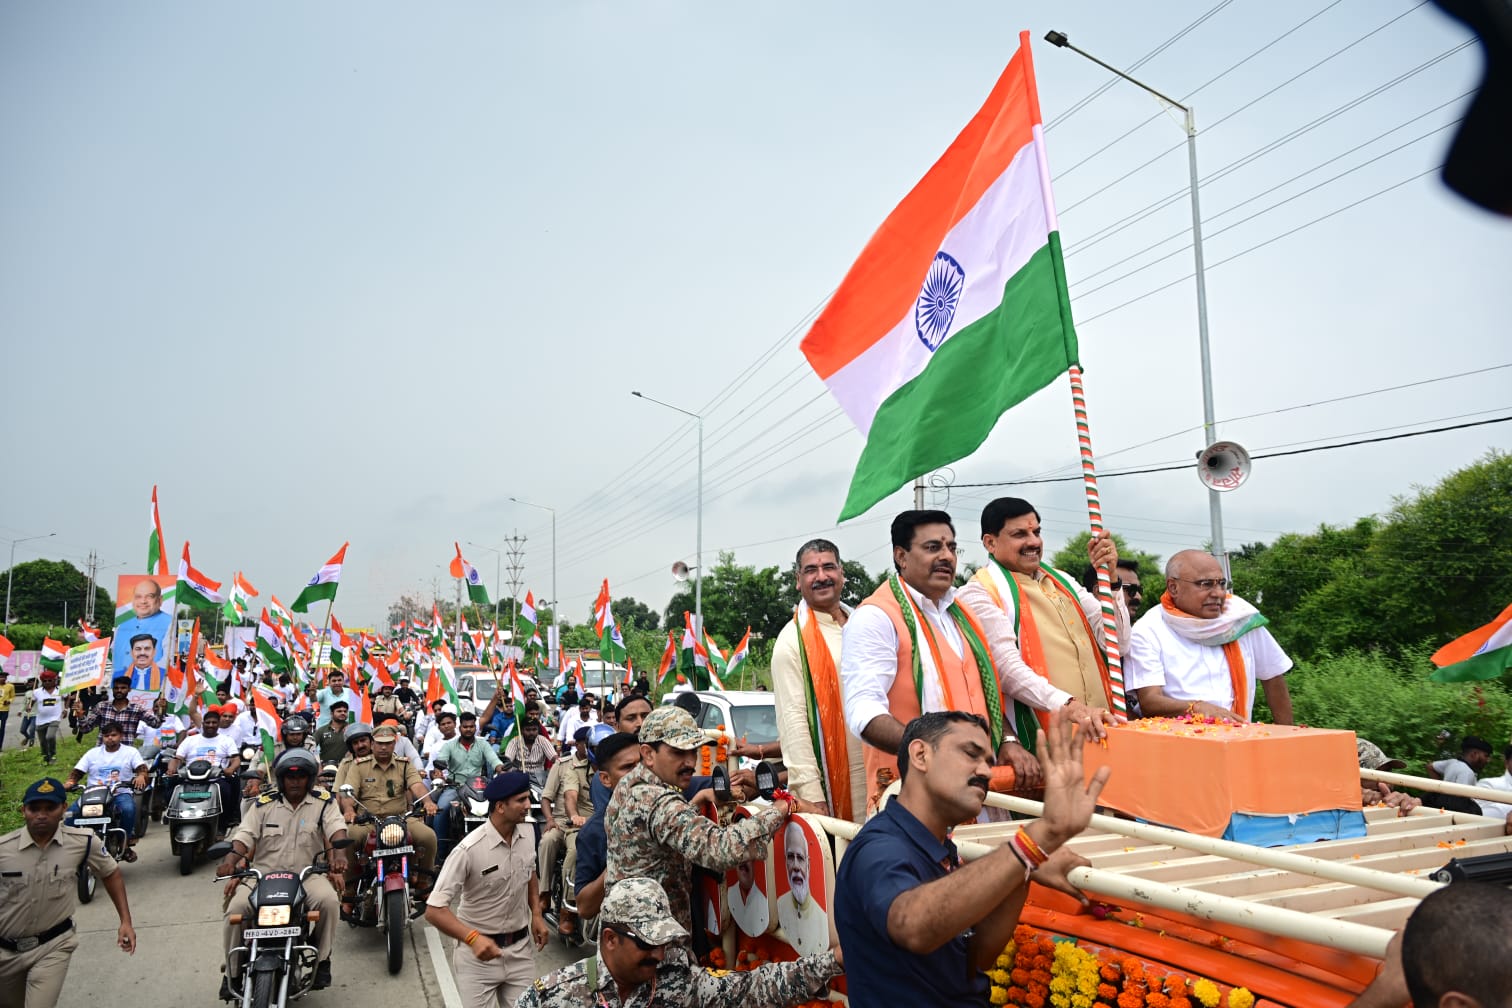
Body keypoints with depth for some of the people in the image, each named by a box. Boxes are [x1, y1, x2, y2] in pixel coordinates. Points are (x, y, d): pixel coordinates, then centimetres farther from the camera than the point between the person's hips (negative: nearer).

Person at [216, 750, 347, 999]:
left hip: (306, 874, -1)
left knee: (329, 901, -28)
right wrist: (231, 859, -23)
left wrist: (339, 853, -35)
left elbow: (337, 828, -14)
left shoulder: (323, 801, -1)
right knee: (236, 908, -22)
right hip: (263, 873, 2)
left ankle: (322, 960, -4)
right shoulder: (264, 803, 4)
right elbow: (246, 835, -2)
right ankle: (232, 972, 2)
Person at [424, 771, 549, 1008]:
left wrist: (536, 914, 3)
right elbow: (434, 910, -24)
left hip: (520, 949, 5)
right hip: (479, 954, -5)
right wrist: (473, 938, -37)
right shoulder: (469, 850, -24)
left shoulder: (528, 833, -3)